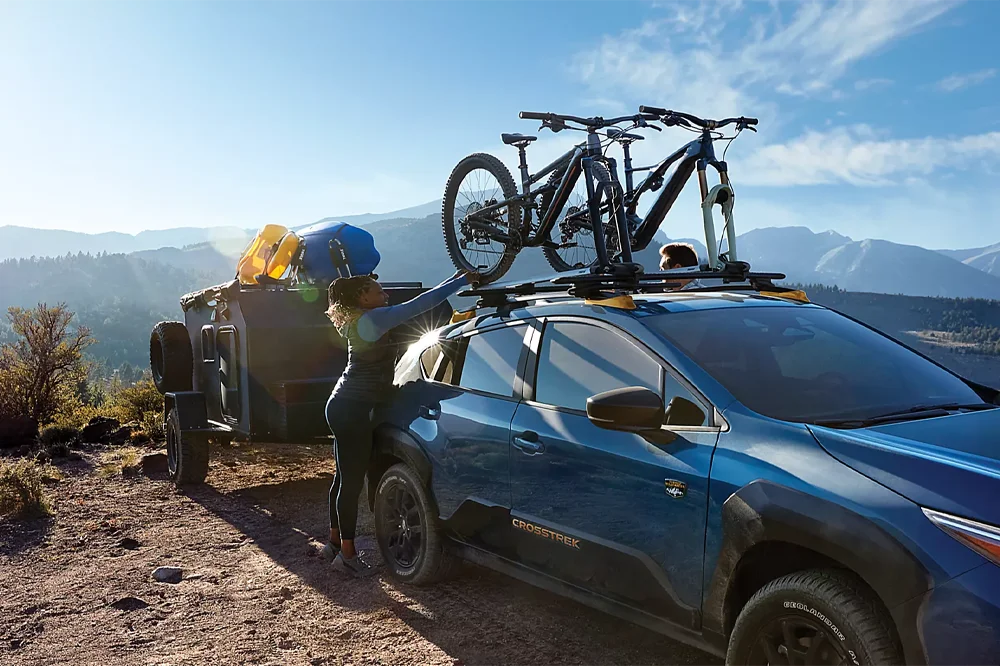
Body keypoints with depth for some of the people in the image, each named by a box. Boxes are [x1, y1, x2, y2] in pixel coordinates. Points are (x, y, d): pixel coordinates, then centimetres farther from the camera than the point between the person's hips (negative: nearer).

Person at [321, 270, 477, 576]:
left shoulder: (363, 320, 14)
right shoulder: (372, 318, -17)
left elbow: (418, 305, 15)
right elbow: (421, 304, -19)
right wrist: (463, 280, -12)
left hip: (345, 408, 11)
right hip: (351, 410, -11)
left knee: (345, 477, 18)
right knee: (352, 481, -3)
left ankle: (335, 541, 30)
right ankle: (347, 553, 7)